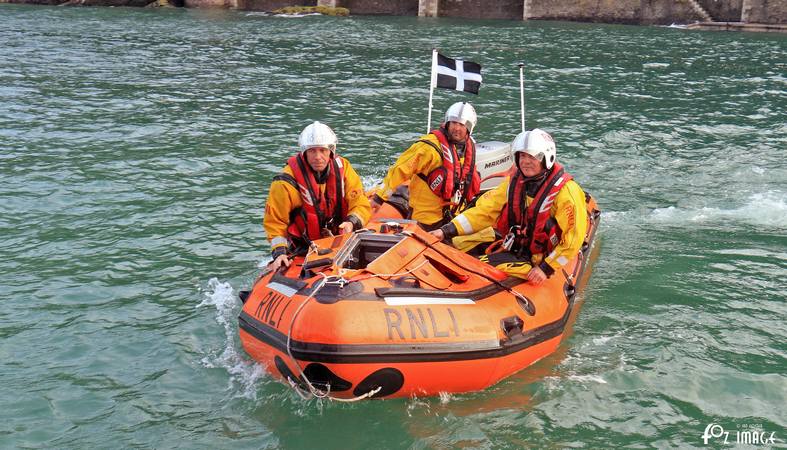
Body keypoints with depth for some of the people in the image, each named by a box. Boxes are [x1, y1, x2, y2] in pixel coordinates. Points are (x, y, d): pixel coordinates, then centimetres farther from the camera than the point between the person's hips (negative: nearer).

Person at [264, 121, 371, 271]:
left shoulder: (343, 168, -3)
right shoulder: (287, 181, -15)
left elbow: (361, 204, -1)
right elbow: (274, 222, -8)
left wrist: (351, 222, -22)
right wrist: (279, 253, -21)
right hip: (303, 248, -4)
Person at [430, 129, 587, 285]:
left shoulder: (565, 191, -13)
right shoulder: (514, 181, 6)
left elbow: (573, 239, -14)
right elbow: (484, 210, 3)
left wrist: (546, 269, -18)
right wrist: (446, 231, -8)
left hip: (543, 260, -6)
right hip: (514, 252, 6)